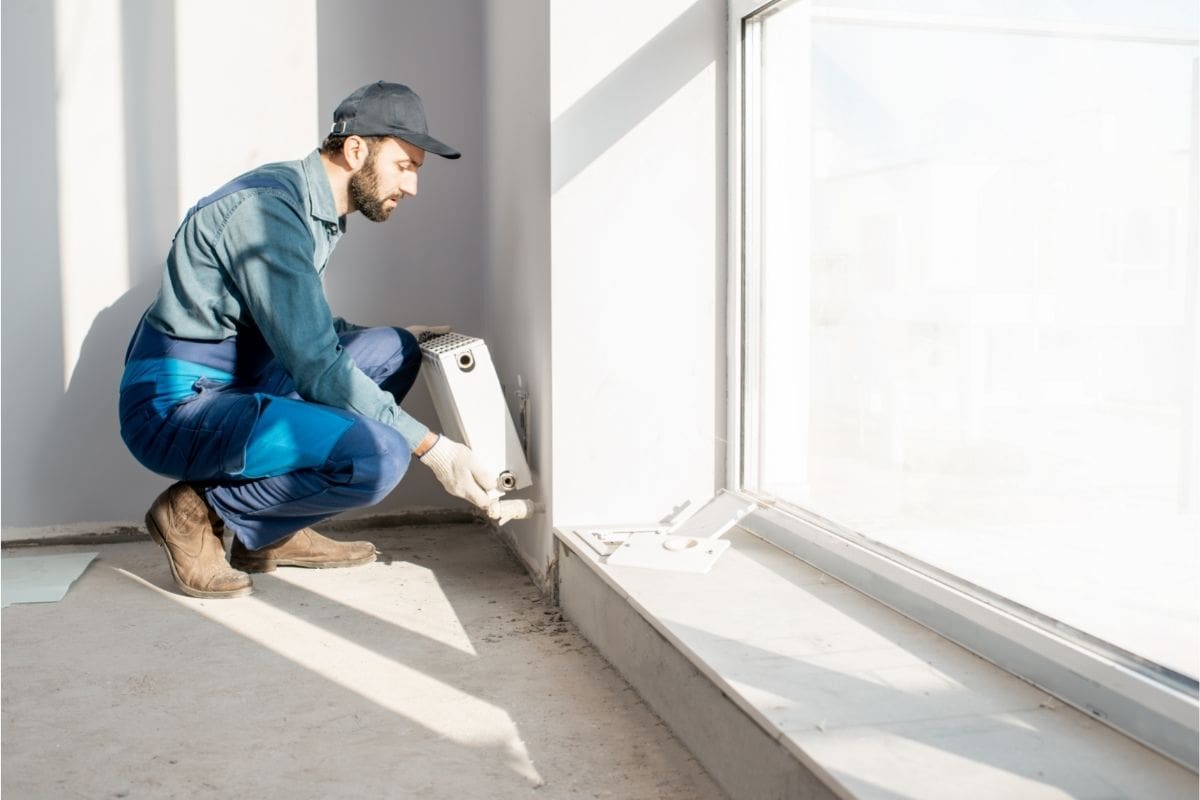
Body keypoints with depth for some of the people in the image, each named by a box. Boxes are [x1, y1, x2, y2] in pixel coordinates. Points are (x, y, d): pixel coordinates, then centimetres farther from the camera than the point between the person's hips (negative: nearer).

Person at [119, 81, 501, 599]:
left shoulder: (315, 207, 11)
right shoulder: (269, 207, -19)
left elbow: (306, 335, 21)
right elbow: (316, 367, -23)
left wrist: (402, 339, 13)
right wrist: (431, 448, -21)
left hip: (232, 388, 10)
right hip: (173, 406, -10)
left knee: (393, 351, 8)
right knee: (377, 455, -27)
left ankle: (273, 532, 6)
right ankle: (200, 511, -4)